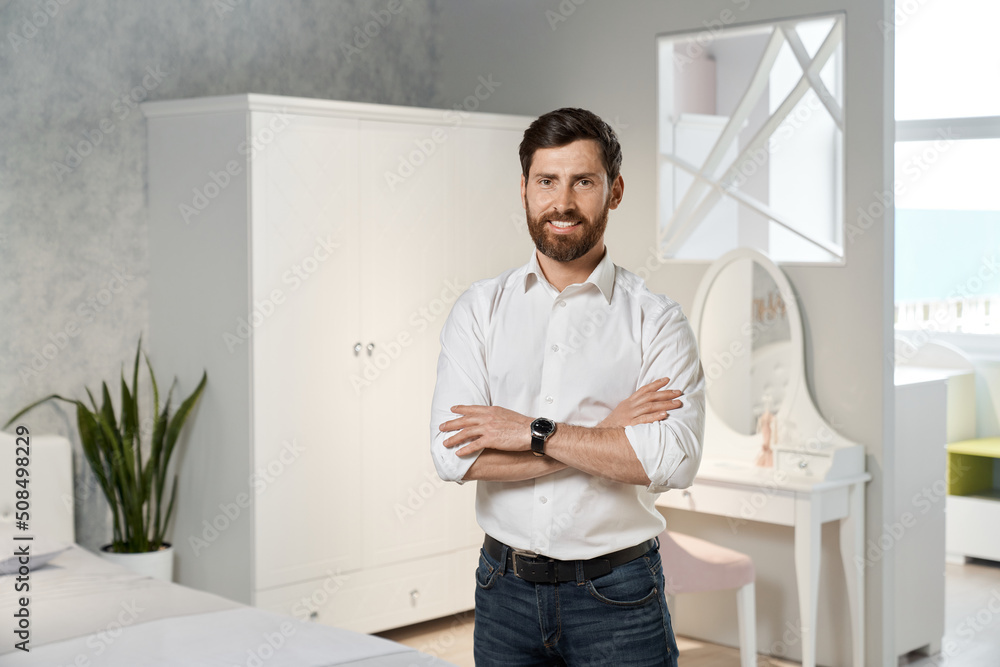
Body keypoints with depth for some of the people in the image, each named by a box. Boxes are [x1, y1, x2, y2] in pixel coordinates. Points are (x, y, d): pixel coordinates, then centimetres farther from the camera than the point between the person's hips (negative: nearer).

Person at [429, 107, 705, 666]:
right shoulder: (480, 309, 2)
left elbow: (676, 460, -18)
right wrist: (603, 440, -14)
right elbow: (454, 452, -11)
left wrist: (536, 433, -17)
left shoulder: (655, 319, -4)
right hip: (506, 593, 2)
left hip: (617, 598, -2)